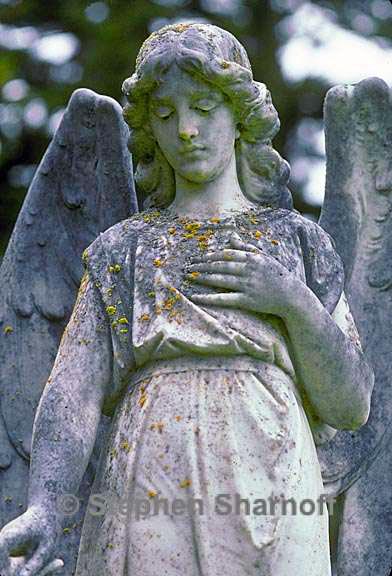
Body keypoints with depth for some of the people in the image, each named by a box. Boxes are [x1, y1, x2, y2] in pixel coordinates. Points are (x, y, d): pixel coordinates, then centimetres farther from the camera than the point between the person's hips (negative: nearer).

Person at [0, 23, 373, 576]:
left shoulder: (298, 241, 14)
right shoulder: (119, 251, 14)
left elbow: (351, 407, 9)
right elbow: (74, 391, 1)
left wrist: (295, 301, -6)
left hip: (267, 491, 0)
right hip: (147, 497, 0)